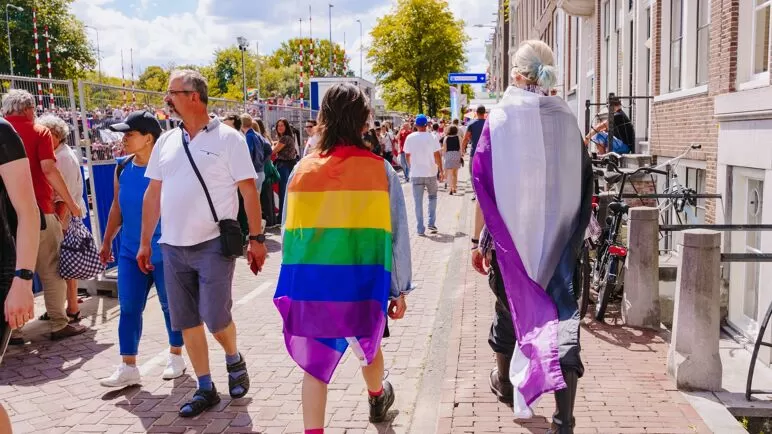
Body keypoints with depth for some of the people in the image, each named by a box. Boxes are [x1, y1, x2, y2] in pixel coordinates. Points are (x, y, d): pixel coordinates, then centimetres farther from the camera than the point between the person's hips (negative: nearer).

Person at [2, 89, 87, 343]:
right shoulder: (39, 133, -3)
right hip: (38, 210, -4)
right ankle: (59, 325, 9)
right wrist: (70, 203, -8)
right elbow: (49, 170, -14)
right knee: (51, 270, 5)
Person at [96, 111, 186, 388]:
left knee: (170, 305, 9)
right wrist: (107, 242, 16)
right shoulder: (122, 168, 4)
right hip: (130, 252, 6)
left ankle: (176, 357, 26)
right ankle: (128, 368, 12)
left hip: (164, 252, -5)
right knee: (128, 308, 5)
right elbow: (117, 208, 14)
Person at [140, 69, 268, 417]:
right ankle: (205, 388, 22)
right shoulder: (166, 142, 10)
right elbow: (153, 194, 14)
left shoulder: (228, 138, -6)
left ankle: (234, 359, 28)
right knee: (186, 322, 8)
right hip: (173, 247, 5)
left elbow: (248, 190, -7)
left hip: (214, 245, -5)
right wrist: (144, 241, 13)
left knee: (215, 318, -4)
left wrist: (256, 238, -10)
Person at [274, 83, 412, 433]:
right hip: (363, 282, 1)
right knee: (368, 346, 25)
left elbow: (290, 233, 2)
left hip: (311, 283, 0)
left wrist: (294, 282, 14)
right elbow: (396, 235, -5)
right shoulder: (380, 170, -7)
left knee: (315, 363, 9)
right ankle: (377, 399, 53)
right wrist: (400, 289, 4)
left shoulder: (303, 169, -3)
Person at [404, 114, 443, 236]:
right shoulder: (432, 137, -6)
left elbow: (407, 155, 6)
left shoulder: (410, 138, -1)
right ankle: (431, 223, 9)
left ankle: (420, 229, 5)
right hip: (430, 173, -1)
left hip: (416, 174, 1)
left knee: (418, 202, 5)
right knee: (432, 197, 19)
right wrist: (441, 171, 1)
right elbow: (437, 155, -7)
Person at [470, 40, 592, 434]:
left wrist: (479, 240, -2)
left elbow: (485, 184, -8)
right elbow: (582, 184, 6)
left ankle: (504, 381, 42)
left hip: (511, 236, -1)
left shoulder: (502, 117, -6)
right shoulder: (567, 119, 2)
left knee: (510, 303, 20)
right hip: (560, 239, 1)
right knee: (561, 312, 2)